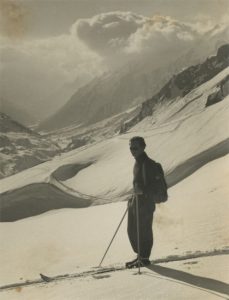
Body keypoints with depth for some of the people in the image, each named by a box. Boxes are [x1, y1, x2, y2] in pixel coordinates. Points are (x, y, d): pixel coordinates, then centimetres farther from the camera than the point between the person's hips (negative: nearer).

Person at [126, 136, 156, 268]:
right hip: (136, 200, 10)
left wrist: (142, 191, -40)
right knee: (132, 230, 15)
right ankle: (140, 256, 28)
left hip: (145, 202, -10)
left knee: (144, 231, -1)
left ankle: (144, 258, 12)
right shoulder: (138, 162, 15)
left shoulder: (146, 163, -15)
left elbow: (148, 183, -24)